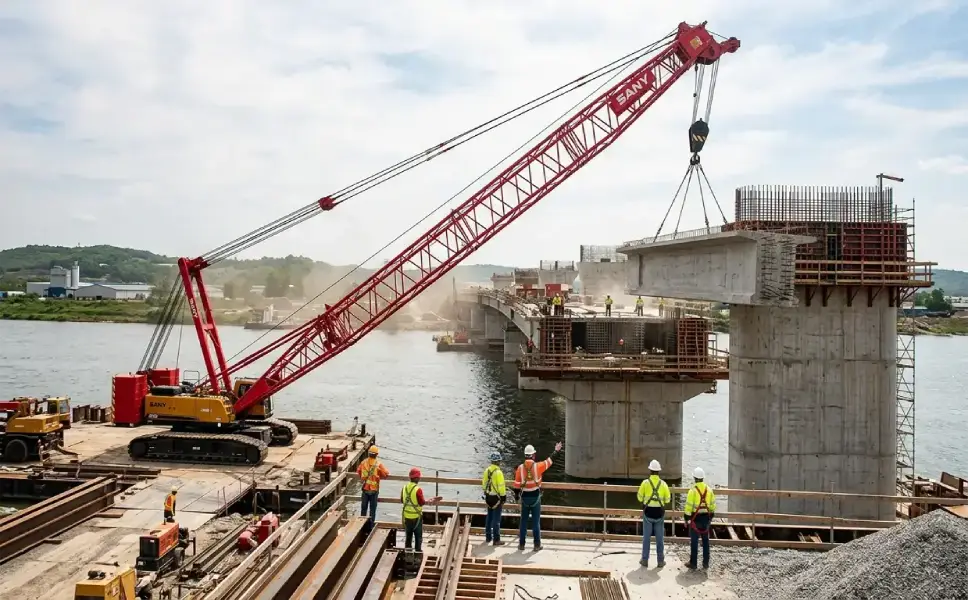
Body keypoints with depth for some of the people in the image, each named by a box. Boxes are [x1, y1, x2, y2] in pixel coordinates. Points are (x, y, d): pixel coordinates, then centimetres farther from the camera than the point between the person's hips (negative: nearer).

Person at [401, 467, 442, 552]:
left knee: (408, 536, 18)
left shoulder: (404, 488, -3)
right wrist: (430, 502, -3)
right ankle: (418, 551, 13)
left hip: (407, 516, 5)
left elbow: (402, 500, 8)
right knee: (418, 537, 10)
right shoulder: (418, 489, -20)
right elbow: (422, 502, -17)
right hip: (416, 516, -5)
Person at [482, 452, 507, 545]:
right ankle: (496, 540, 3)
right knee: (496, 519, -1)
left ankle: (488, 537, 26)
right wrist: (503, 497, -11)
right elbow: (501, 486, -20)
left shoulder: (487, 470, 3)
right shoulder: (498, 472, -20)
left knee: (489, 517, 17)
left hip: (488, 496, 7)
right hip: (496, 497, -7)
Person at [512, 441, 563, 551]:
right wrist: (556, 451, 16)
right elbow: (549, 461, 2)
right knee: (536, 521, 5)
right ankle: (537, 545, 9)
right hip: (535, 497, -1)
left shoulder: (520, 468, -8)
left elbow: (517, 484, -3)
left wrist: (516, 497, 8)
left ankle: (521, 544, 14)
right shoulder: (538, 466, -12)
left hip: (525, 497, 1)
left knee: (524, 521, 11)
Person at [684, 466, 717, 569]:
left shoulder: (693, 490, -15)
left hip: (695, 518, -5)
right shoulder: (709, 490, 2)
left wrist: (687, 519, -6)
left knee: (694, 541, 3)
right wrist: (711, 517, 19)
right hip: (706, 518, 5)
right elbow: (712, 505, 9)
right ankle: (706, 563, 19)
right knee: (705, 541, 14)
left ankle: (693, 563, 9)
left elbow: (688, 506, -14)